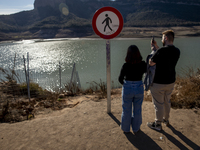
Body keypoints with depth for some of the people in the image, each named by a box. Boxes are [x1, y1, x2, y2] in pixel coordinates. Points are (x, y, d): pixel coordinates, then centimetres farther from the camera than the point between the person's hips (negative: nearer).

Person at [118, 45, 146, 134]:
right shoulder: (143, 64, -13)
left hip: (127, 90, -2)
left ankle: (126, 128, 34)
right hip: (139, 89, 2)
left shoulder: (126, 66, -19)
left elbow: (120, 79, -5)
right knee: (137, 110, 20)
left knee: (126, 110, 17)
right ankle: (136, 128, 36)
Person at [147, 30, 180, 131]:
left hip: (159, 83, -7)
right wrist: (156, 47, 15)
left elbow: (151, 63, -14)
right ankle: (166, 120, 42)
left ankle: (157, 124, 22)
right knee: (167, 101, 24)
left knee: (158, 104, 7)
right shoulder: (177, 51, -1)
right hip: (171, 82, 7)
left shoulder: (161, 50, -24)